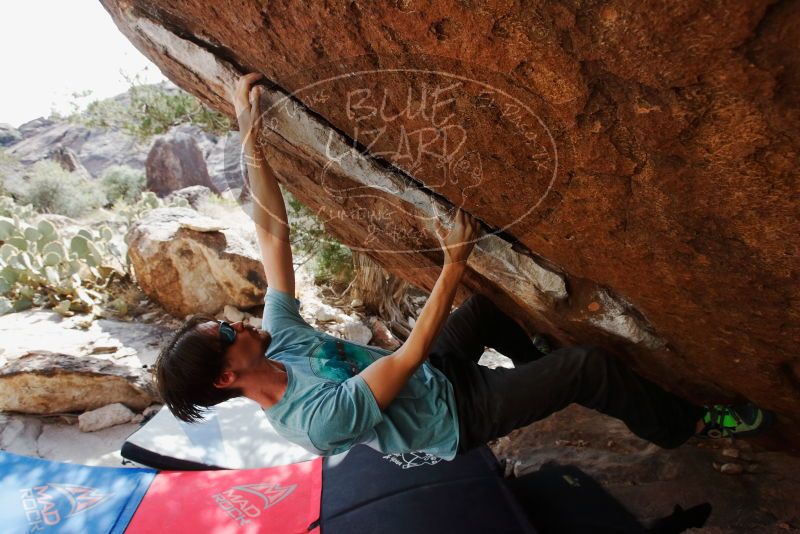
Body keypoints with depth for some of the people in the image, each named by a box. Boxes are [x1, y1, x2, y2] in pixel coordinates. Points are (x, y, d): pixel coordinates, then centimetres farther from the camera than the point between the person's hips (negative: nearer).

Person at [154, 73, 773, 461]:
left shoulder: (279, 342, -10)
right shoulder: (316, 419, -33)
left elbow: (273, 231, -14)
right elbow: (411, 353, -33)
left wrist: (250, 138, -18)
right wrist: (454, 262, -29)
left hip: (432, 378, 8)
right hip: (455, 416, -7)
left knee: (484, 306, 19)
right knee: (588, 365, -15)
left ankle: (534, 364, 42)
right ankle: (683, 425, 15)